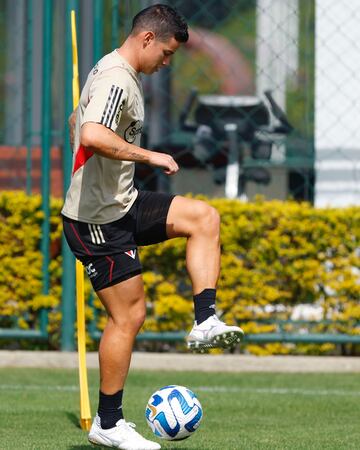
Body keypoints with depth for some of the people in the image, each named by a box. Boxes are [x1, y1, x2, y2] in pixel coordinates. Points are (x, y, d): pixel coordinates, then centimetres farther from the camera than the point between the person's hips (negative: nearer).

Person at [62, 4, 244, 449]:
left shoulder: (113, 72, 13)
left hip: (122, 204, 10)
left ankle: (205, 321, 3)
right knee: (128, 315, -5)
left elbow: (77, 121, 29)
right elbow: (93, 136, -39)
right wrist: (149, 156, -30)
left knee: (203, 218, 10)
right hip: (99, 220, -10)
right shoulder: (116, 80, -20)